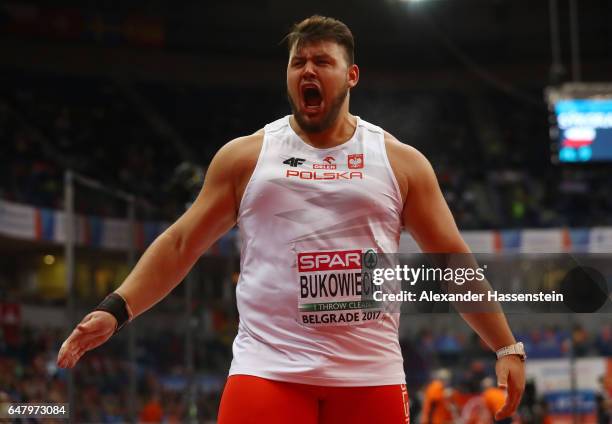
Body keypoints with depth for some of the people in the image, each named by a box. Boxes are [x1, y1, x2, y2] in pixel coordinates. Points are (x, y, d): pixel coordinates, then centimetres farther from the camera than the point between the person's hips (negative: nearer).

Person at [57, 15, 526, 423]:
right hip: (269, 369, -1)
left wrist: (506, 347, 6)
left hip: (372, 377, 1)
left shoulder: (401, 162, 9)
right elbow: (181, 244, 10)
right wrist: (115, 309, -3)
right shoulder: (245, 156, 8)